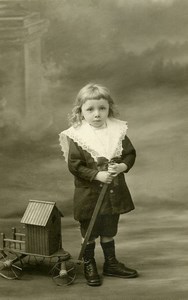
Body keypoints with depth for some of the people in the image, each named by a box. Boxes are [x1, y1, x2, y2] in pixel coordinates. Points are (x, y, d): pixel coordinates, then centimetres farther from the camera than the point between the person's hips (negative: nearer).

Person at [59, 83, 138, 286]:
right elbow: (74, 165, -16)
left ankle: (111, 263, 36)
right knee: (89, 232, 11)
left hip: (114, 191, 4)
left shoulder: (118, 131, -3)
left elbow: (130, 154, 3)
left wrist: (122, 166, -17)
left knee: (109, 230, 19)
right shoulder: (76, 136, -14)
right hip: (89, 193, -3)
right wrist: (97, 175, -23)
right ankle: (89, 265, 29)